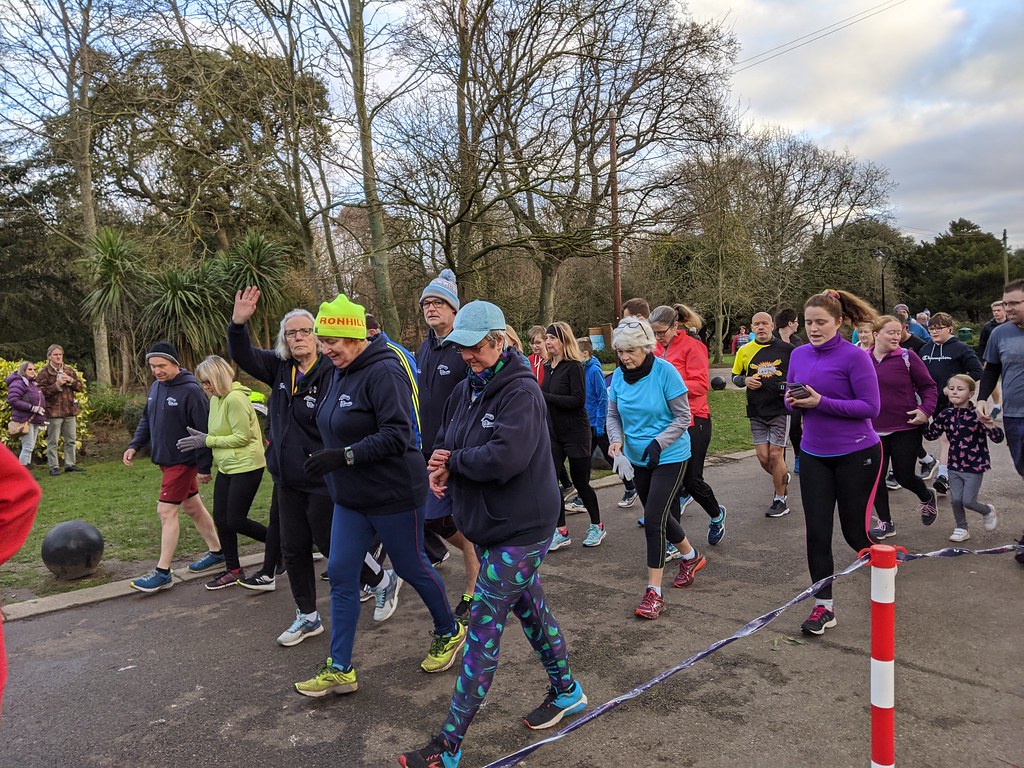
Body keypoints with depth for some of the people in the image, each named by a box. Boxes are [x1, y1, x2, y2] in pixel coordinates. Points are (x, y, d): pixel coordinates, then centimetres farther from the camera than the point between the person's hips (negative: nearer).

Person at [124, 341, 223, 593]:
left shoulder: (190, 390, -19)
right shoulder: (156, 387, 7)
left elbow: (203, 431, -20)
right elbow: (147, 420, 17)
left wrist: (204, 467, -19)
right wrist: (134, 445, 4)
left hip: (183, 461, -9)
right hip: (166, 460, 9)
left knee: (166, 511, -7)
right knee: (193, 507, 16)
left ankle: (163, 572, 2)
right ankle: (217, 552, 30)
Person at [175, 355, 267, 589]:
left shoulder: (235, 399, -19)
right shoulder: (216, 399, 9)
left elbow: (242, 437, -21)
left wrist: (206, 441, -16)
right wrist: (202, 438, 2)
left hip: (246, 466, -9)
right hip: (226, 467, 9)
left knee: (235, 521, -4)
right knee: (221, 519, 10)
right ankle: (233, 570, 22)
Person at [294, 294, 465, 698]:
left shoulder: (383, 372, -21)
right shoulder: (340, 373, 7)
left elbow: (397, 436, -27)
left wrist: (343, 456, -30)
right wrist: (325, 457, 8)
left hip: (393, 495, -8)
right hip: (350, 497, 8)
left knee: (412, 567, 9)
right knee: (341, 574, 7)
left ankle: (449, 633, 35)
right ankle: (339, 668, 18)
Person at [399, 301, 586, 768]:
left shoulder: (521, 393, -19)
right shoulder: (466, 391, 6)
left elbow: (504, 457, -31)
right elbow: (445, 445, 12)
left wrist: (455, 462, -16)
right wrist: (440, 470, -10)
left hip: (520, 529, -8)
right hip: (488, 523, 8)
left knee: (484, 629, -4)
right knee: (530, 608, 21)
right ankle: (566, 691, 41)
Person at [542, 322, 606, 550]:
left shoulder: (574, 366, -13)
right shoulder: (548, 367, 8)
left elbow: (578, 400, -22)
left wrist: (544, 396, -22)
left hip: (575, 434, -6)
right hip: (553, 434, 6)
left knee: (580, 482, 5)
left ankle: (597, 526, 27)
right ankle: (561, 531, 10)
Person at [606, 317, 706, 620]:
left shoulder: (665, 371, -19)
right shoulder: (618, 375, -4)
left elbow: (683, 416, -14)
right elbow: (613, 415, 5)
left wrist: (658, 443, -24)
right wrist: (616, 440, -14)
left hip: (669, 456, -6)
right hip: (637, 458, 6)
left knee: (654, 518, -12)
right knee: (657, 515, 19)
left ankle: (654, 592, -1)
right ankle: (691, 557, 46)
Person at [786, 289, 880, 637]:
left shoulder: (854, 356, -13)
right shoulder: (799, 354, 4)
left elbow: (870, 407, -15)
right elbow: (792, 398, 13)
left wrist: (821, 402, -24)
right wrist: (793, 400, -11)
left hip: (857, 455, -4)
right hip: (814, 455, 5)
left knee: (855, 531, 7)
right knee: (817, 531, 1)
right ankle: (823, 606, 13)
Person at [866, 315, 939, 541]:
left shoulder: (907, 357, -6)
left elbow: (928, 386, -1)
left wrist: (926, 409, -15)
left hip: (906, 429, -3)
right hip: (874, 431, 3)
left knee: (903, 475, 3)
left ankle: (927, 497, 39)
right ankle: (885, 523, 19)